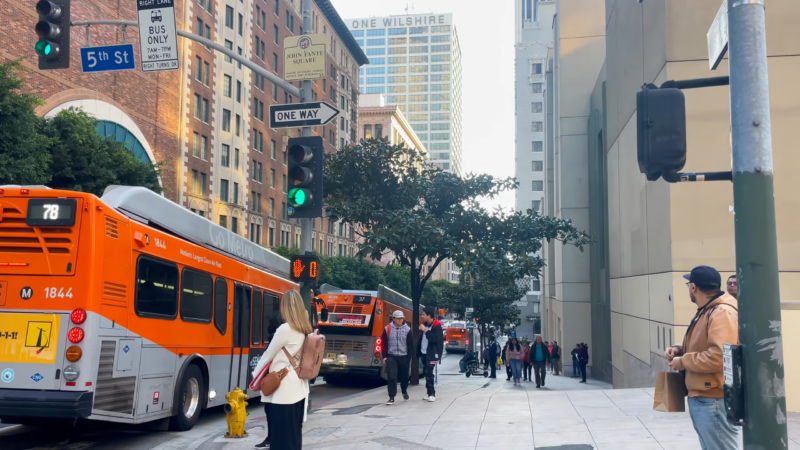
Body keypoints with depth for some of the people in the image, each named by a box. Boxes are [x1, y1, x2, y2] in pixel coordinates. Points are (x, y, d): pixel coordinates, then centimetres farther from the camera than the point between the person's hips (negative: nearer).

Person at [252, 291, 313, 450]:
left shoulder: (285, 329, -14)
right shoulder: (306, 331, 8)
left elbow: (268, 355, -5)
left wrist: (255, 375, 8)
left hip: (283, 390, -8)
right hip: (299, 388, 8)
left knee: (281, 433, -3)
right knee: (294, 432, 11)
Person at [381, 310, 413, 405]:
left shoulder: (407, 329, -3)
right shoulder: (387, 329, -3)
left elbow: (410, 345, 0)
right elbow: (384, 343, 2)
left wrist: (409, 357, -3)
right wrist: (384, 356, -2)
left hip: (403, 357, 1)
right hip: (391, 357, -1)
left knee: (404, 376, 14)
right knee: (392, 377, -11)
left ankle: (404, 392, 42)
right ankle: (391, 398, -6)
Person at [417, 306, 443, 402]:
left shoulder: (436, 326, -12)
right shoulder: (425, 324, 11)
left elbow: (435, 339, -25)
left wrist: (425, 330, -26)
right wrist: (418, 351, 15)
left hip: (432, 354, -8)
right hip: (424, 353, 8)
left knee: (429, 373, -12)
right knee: (427, 373, 10)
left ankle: (431, 394, -9)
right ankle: (429, 392, 16)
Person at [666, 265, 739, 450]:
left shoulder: (722, 313, -20)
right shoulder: (705, 311, 15)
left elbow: (718, 357, -31)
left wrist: (683, 361, -18)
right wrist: (680, 350, 8)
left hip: (713, 401, -11)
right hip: (701, 397, 11)